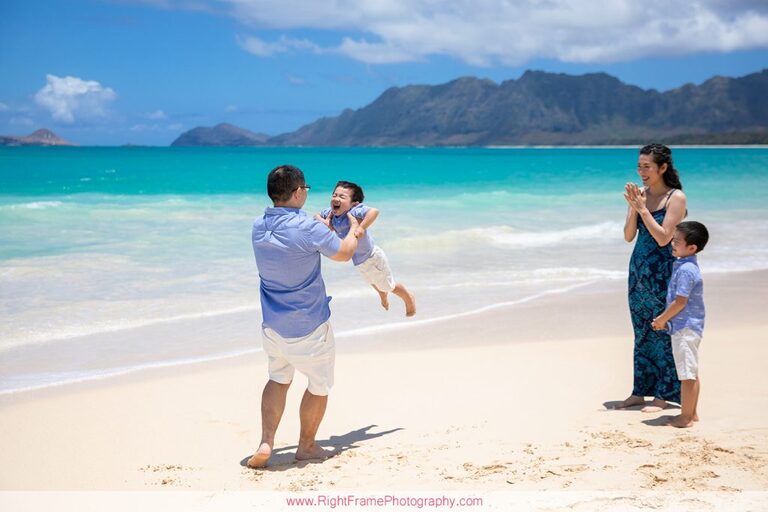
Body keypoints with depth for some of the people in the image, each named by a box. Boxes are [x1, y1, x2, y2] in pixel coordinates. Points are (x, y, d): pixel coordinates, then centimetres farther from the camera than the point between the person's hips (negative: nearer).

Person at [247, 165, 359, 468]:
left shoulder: (258, 227, -2)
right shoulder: (307, 228, -23)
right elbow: (344, 253, -7)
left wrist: (323, 225, 29)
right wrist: (354, 228, 12)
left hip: (272, 323, 6)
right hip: (308, 326, -6)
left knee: (278, 378, 23)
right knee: (319, 385, 15)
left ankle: (266, 442, 10)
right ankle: (307, 446, 27)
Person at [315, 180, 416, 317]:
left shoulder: (353, 212, -39)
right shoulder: (331, 212, -17)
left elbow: (374, 211, -54)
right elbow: (317, 216, 0)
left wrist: (361, 228, -60)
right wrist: (324, 222, -20)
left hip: (372, 258, -8)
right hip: (359, 261, 8)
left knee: (388, 286, 18)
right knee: (373, 282, 37)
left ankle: (409, 298, 47)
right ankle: (384, 297, 68)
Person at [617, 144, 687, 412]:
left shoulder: (676, 197, -10)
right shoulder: (639, 194, 6)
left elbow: (663, 238, -18)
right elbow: (628, 236, 2)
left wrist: (642, 208, -19)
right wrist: (633, 207, -12)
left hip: (662, 272, -6)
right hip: (638, 269, 6)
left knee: (662, 330, -1)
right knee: (642, 332, 12)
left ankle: (663, 395, 8)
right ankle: (640, 391, 20)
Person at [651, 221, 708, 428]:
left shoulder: (685, 269, -20)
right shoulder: (685, 266, 11)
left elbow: (680, 302, -22)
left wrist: (661, 320, -11)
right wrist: (664, 318, 15)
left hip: (685, 328, -10)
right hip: (689, 326, 10)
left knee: (687, 374, -3)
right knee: (691, 373, 16)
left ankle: (686, 417, 2)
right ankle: (692, 413, 24)